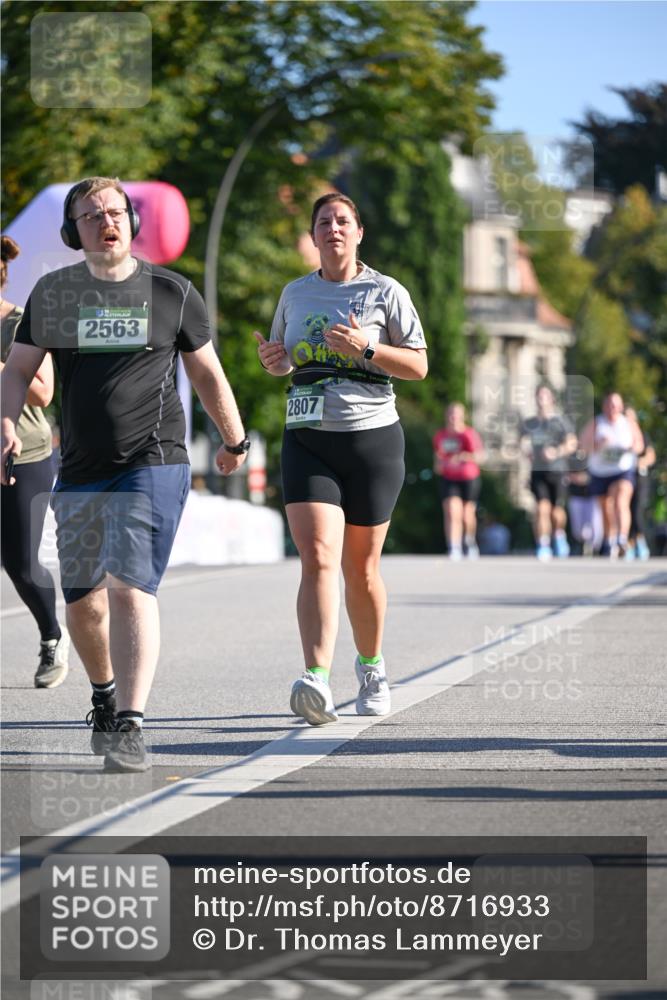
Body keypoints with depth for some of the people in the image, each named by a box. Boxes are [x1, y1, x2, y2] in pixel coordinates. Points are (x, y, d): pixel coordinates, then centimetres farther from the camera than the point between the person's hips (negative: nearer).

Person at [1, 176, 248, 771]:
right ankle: (105, 695, 37)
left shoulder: (172, 292, 4)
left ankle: (129, 727, -21)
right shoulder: (54, 293, 8)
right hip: (79, 472, 3)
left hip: (153, 465, -3)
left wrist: (235, 440, 24)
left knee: (130, 588, -18)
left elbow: (206, 371, 15)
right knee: (82, 602, 9)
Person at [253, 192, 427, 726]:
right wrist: (272, 357, 2)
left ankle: (371, 666, 31)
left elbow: (418, 365, -1)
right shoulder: (295, 294, 12)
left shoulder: (386, 292, 2)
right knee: (318, 558, -17)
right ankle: (317, 681, -30)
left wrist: (365, 347, -16)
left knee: (361, 570, 6)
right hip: (307, 441, 2)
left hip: (372, 438, -2)